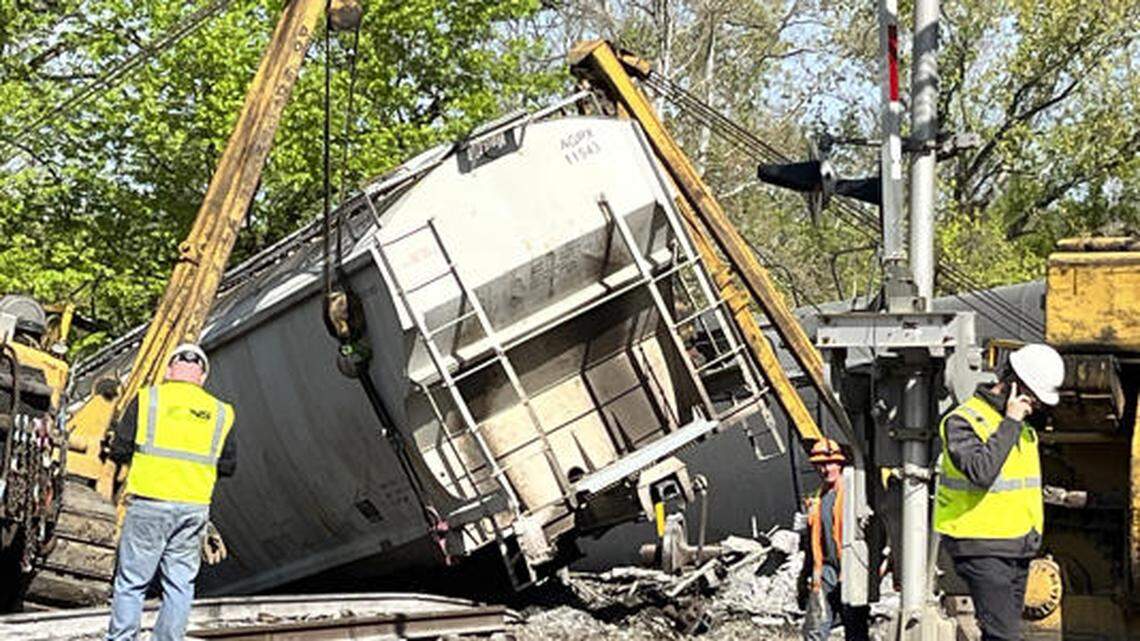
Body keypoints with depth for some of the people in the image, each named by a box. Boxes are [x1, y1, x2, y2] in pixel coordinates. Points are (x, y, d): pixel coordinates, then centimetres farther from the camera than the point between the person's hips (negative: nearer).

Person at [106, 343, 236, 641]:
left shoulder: (147, 399, -1)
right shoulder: (221, 413, 6)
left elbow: (119, 451, 0)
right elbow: (228, 466, 11)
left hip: (149, 503, -2)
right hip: (195, 507, 2)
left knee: (131, 581, 6)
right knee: (180, 584, 11)